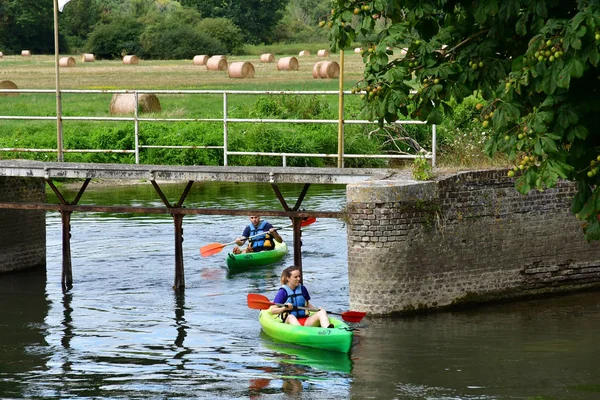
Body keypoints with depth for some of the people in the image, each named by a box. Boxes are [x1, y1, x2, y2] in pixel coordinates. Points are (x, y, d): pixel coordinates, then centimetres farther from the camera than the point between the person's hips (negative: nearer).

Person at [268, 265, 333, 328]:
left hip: (305, 322, 4)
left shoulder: (303, 289, 13)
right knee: (290, 317, -37)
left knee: (322, 312, -17)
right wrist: (284, 308, -24)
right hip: (290, 322, -4)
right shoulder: (283, 292, -2)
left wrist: (318, 309, 9)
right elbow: (272, 310, -6)